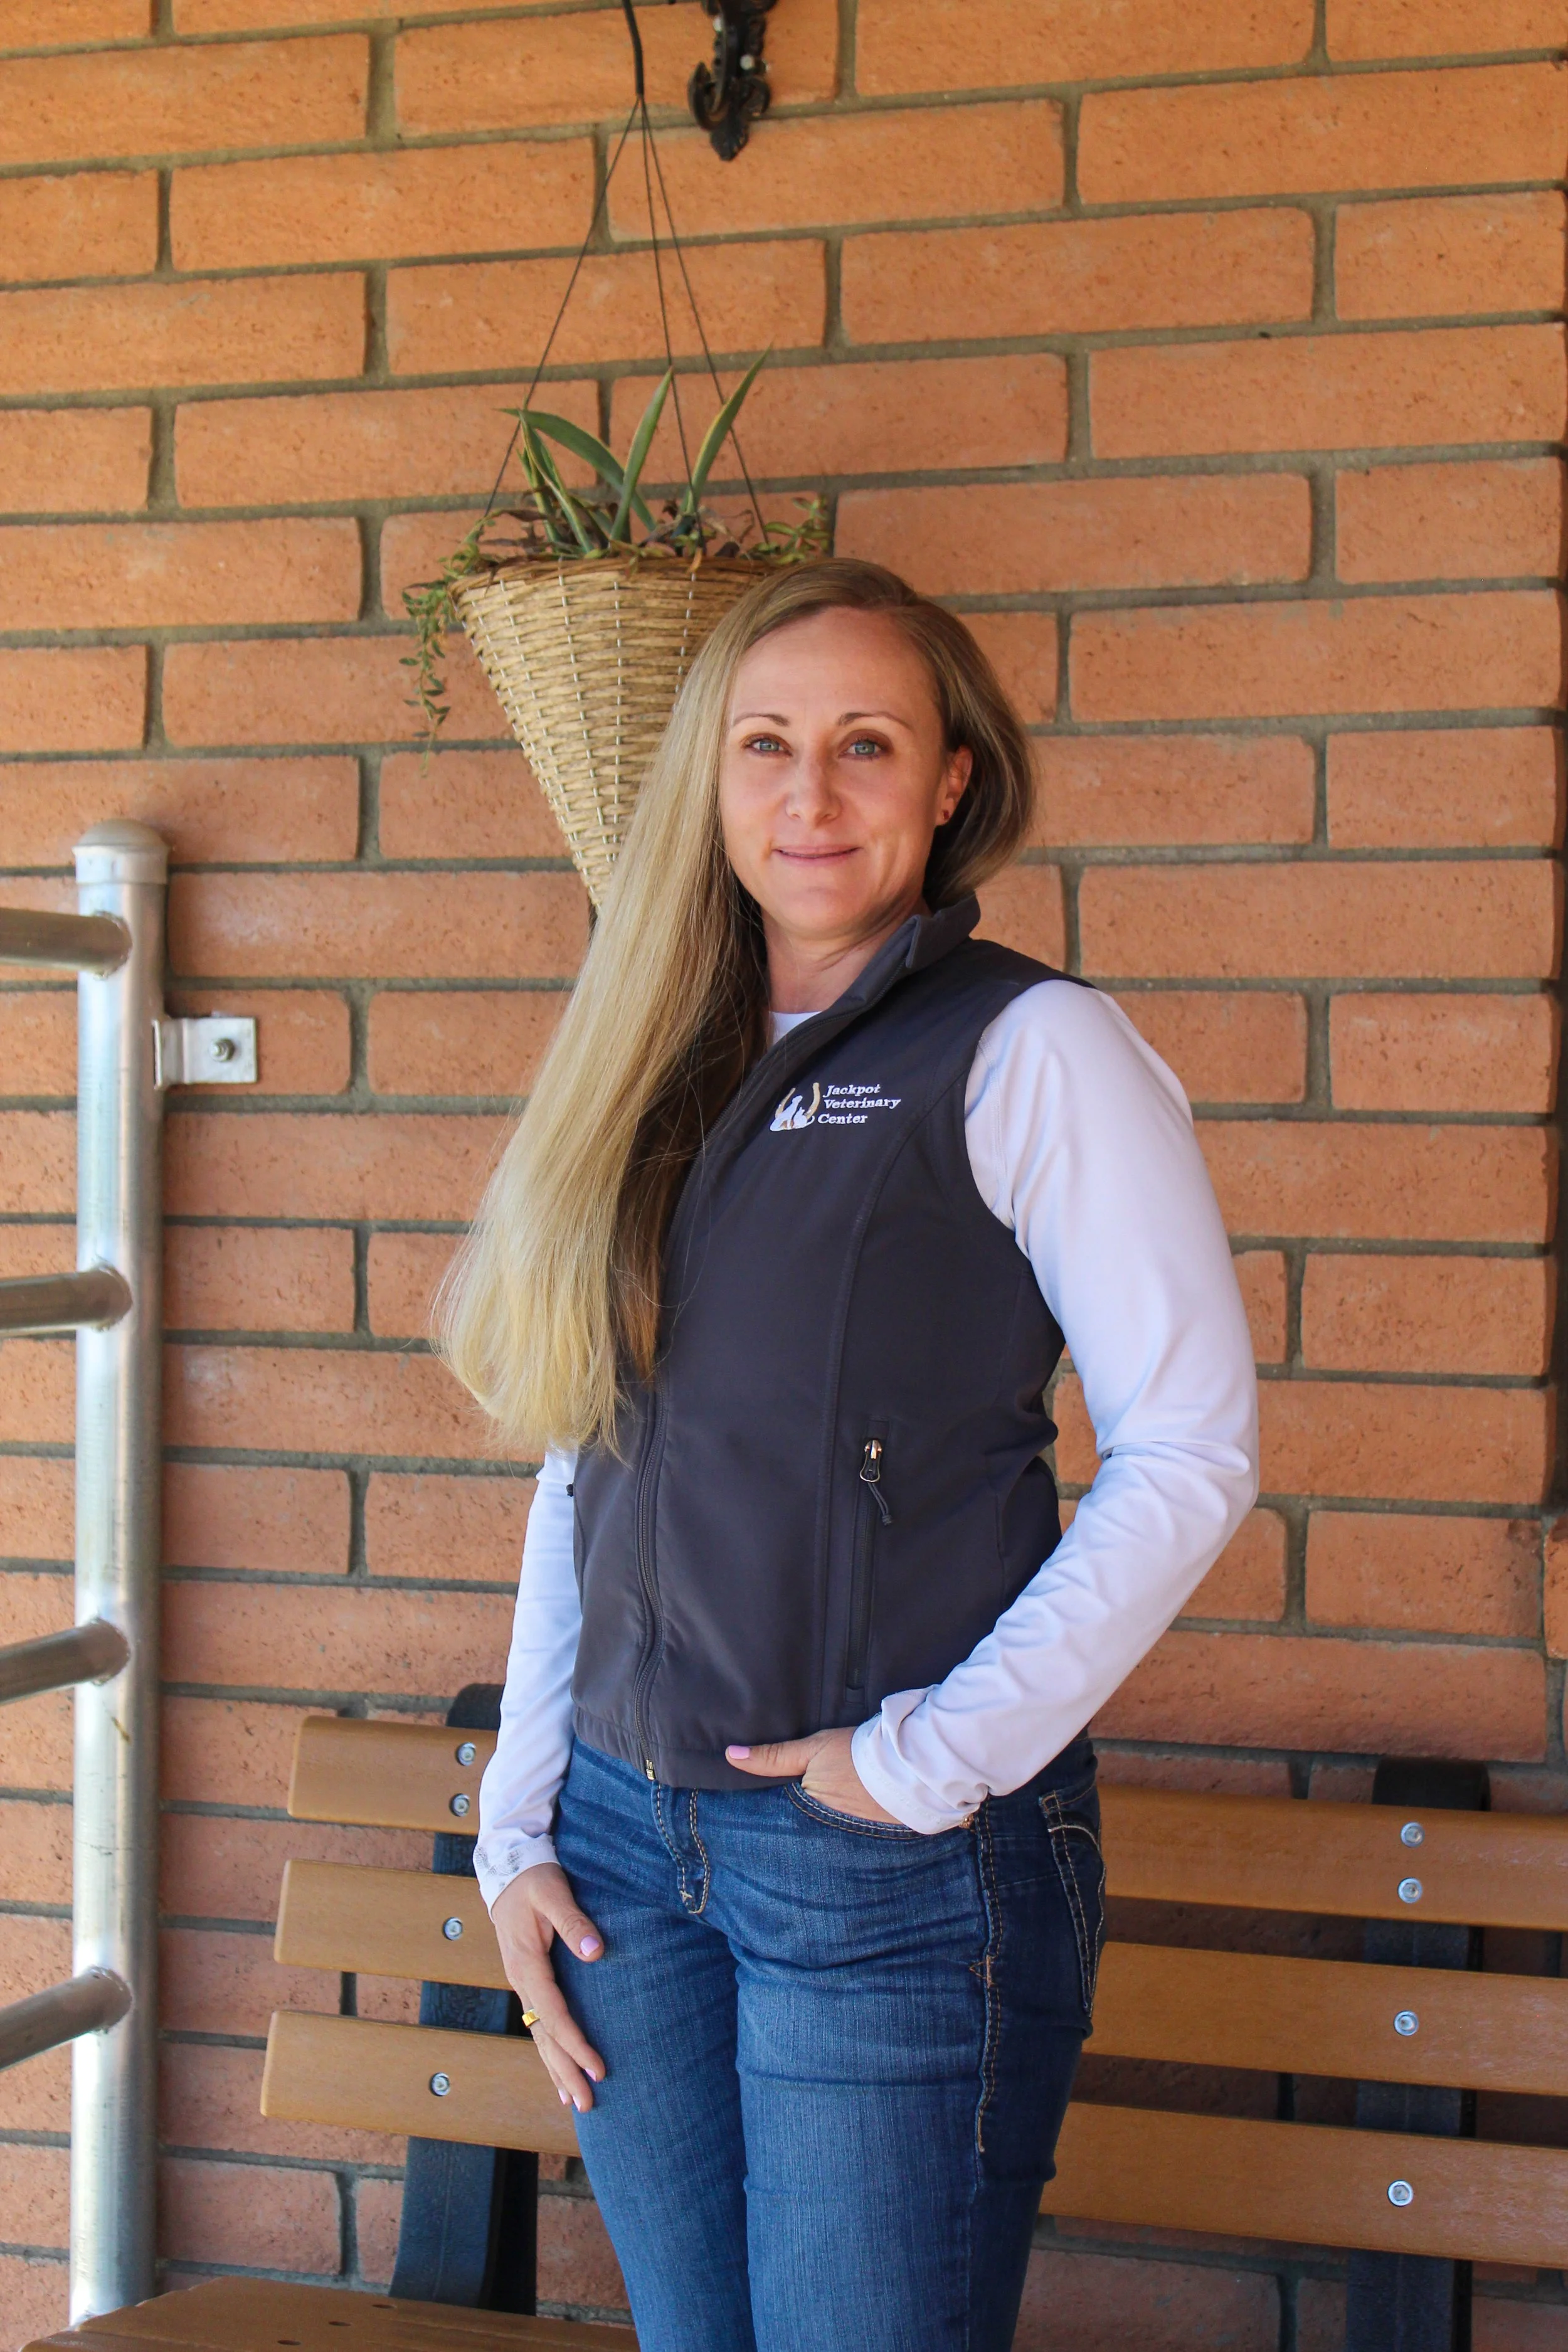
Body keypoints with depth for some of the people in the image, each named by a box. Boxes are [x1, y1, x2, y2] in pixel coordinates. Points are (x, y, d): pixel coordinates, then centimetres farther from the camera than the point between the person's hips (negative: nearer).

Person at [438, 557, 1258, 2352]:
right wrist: (518, 1822, 8)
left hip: (899, 1863, -5)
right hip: (626, 1834, 6)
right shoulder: (654, 1074, 12)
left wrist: (933, 1758, -14)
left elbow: (1191, 1453, -12)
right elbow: (583, 1467, 15)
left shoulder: (1027, 1050, -6)